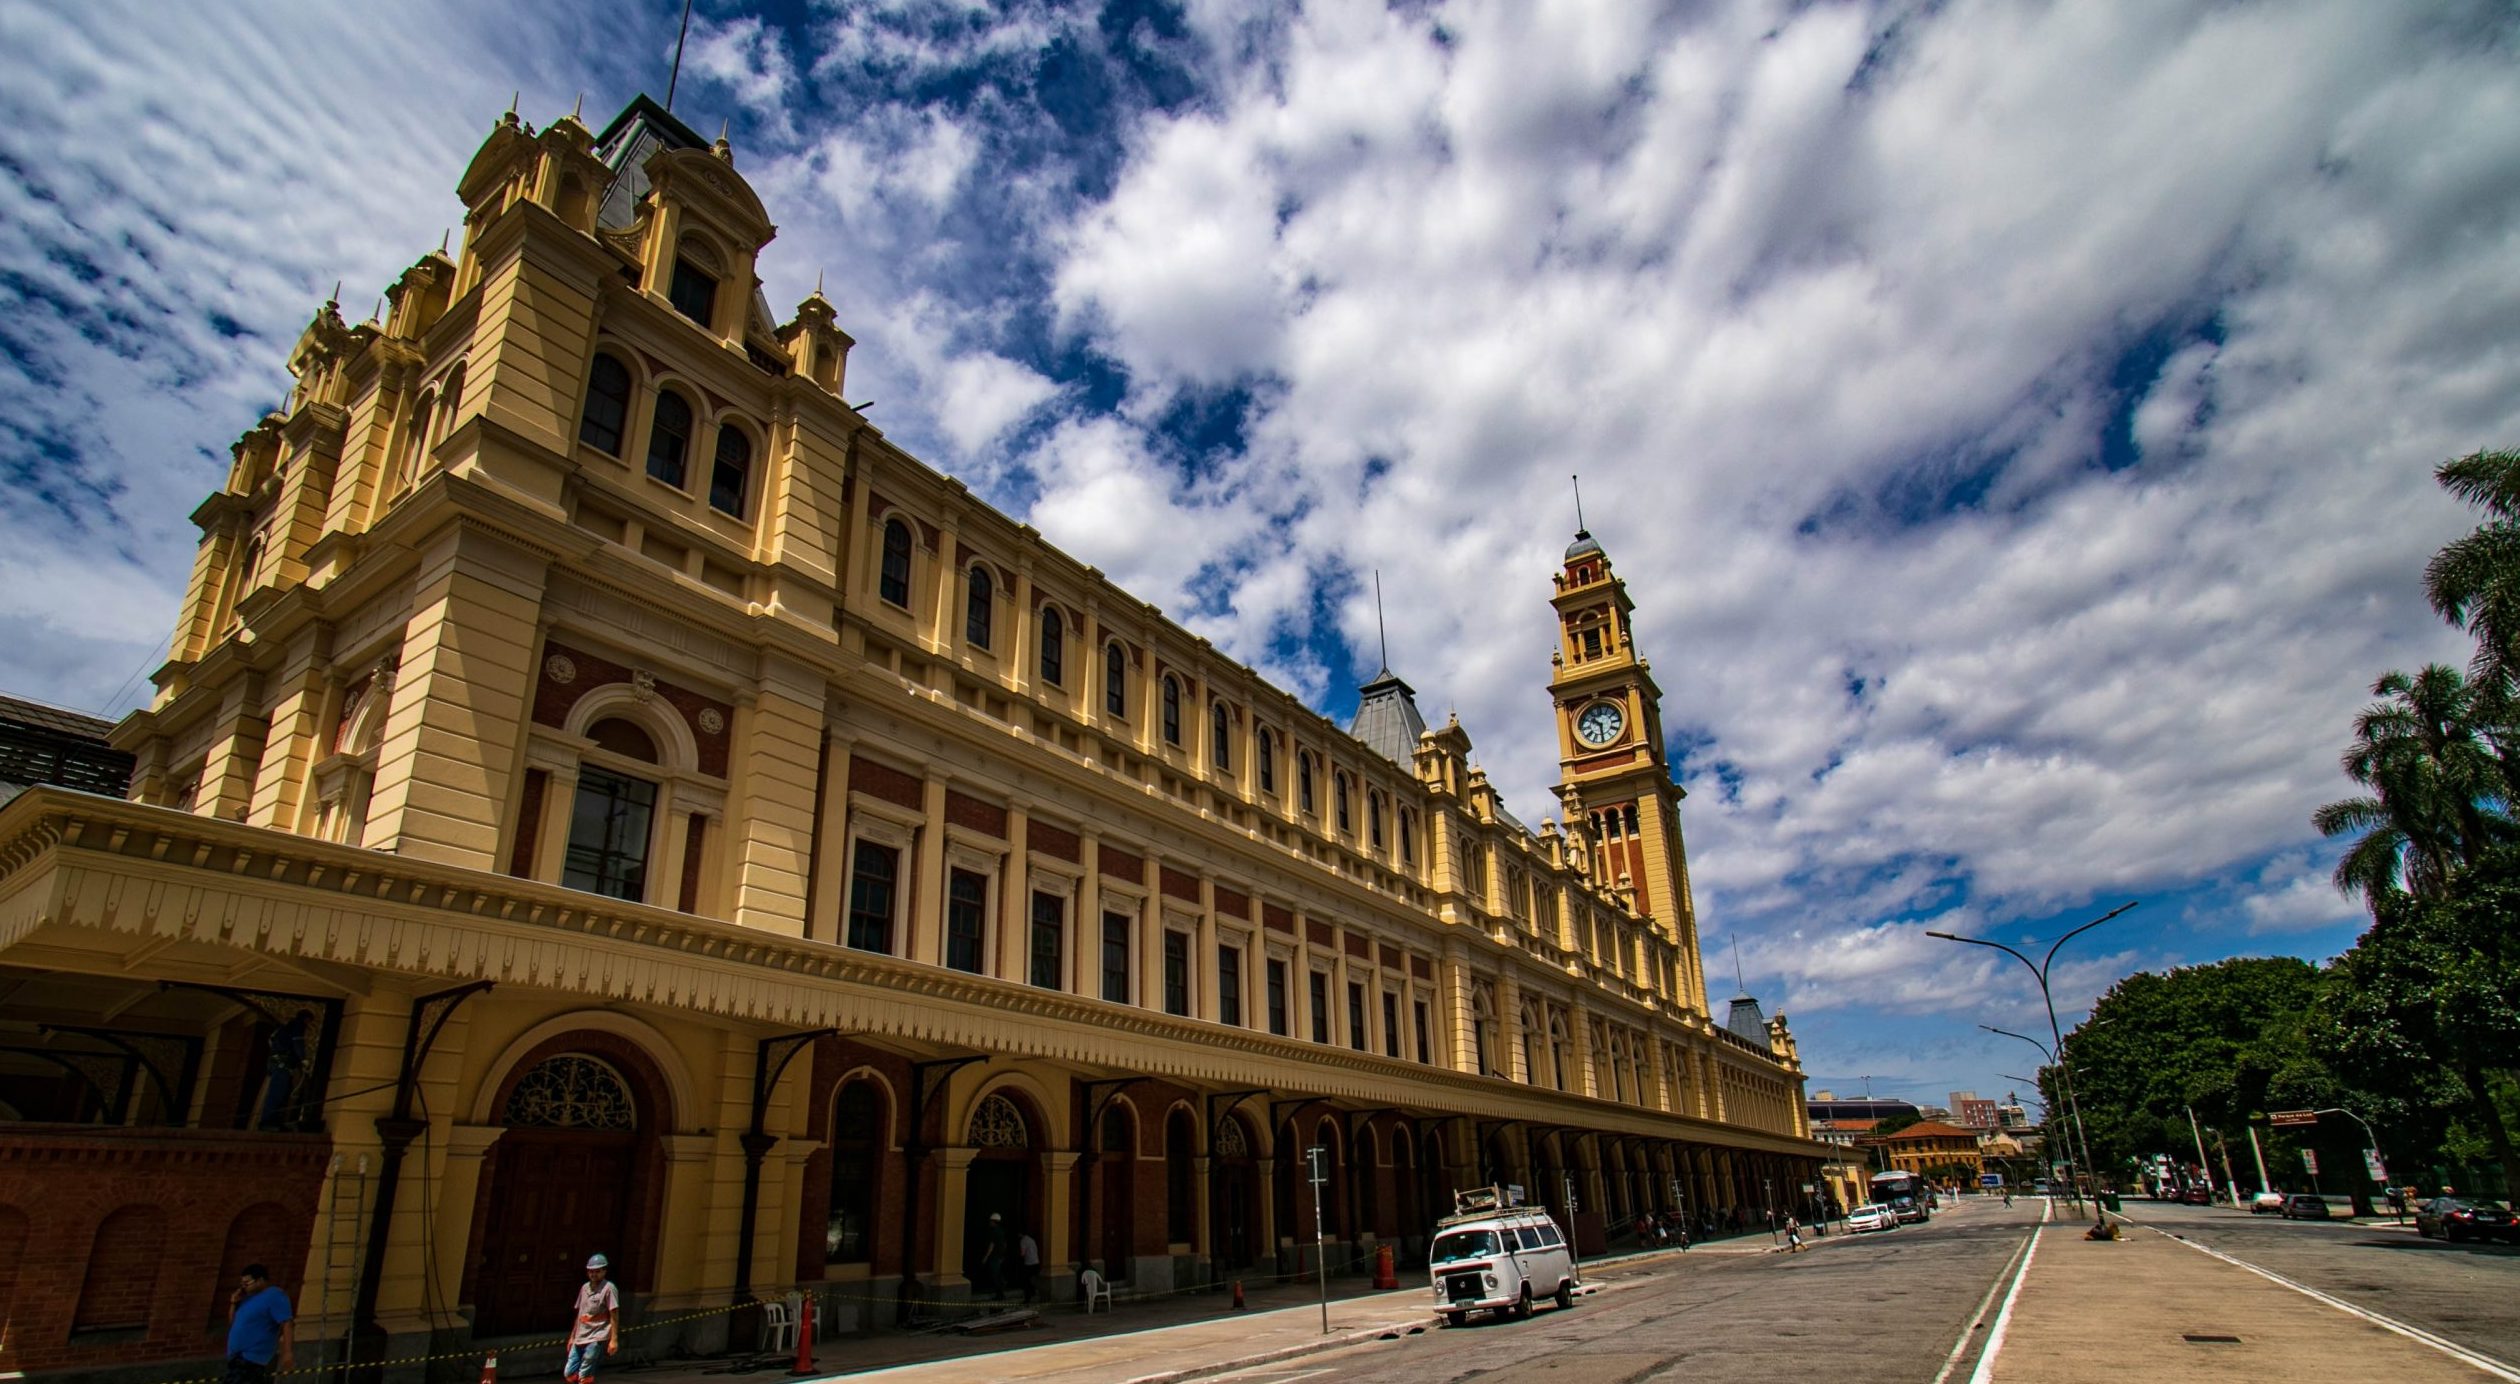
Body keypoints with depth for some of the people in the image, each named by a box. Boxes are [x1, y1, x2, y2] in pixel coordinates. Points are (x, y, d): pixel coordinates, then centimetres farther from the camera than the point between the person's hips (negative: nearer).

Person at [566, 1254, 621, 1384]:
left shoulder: (608, 1288, -7)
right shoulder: (584, 1287, 14)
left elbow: (614, 1316, -10)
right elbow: (579, 1315, 21)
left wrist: (614, 1339, -15)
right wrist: (572, 1337, 21)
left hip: (596, 1339, -7)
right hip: (580, 1338, 7)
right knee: (569, 1373, 6)